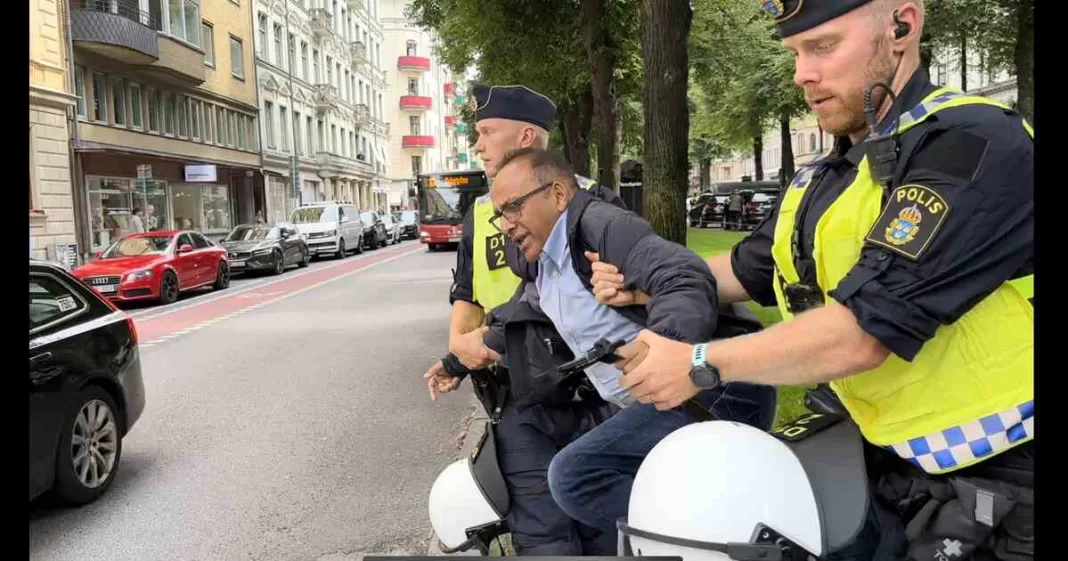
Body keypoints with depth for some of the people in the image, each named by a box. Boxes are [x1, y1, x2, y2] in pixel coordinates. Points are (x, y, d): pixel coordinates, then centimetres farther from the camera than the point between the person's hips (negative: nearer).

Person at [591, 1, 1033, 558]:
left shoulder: (973, 144, -21)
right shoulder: (824, 179, 8)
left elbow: (860, 333, -28)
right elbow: (750, 267, 22)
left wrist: (699, 363, -19)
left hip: (991, 491, -7)